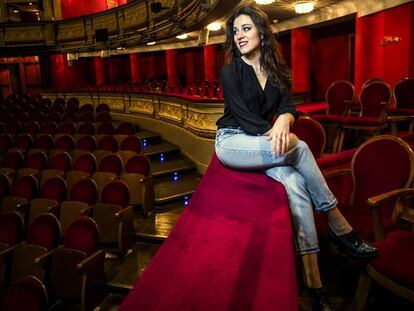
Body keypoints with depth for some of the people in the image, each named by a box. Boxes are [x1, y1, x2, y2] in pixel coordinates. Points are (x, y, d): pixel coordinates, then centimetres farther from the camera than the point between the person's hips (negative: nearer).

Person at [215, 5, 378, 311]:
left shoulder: (276, 69, 10)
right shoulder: (231, 72, -3)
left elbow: (289, 106, -2)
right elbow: (243, 117, -11)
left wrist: (283, 121, -26)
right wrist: (278, 134, -22)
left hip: (263, 143, 4)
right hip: (233, 142, -4)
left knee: (295, 185, -25)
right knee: (298, 147, -29)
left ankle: (314, 282, -25)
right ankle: (338, 223, -13)